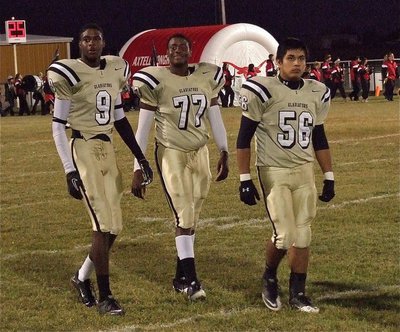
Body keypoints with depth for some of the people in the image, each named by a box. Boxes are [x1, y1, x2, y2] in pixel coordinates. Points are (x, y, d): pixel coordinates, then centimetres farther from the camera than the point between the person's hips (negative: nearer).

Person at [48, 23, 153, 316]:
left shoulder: (115, 71, 8)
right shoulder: (70, 74, -10)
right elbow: (58, 125, -9)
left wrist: (141, 157, 15)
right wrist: (69, 170, -16)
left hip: (108, 149, 7)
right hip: (83, 150, -7)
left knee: (113, 226, 8)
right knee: (104, 225, -10)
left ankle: (82, 277, 29)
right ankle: (105, 296, 1)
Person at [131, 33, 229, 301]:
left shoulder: (207, 78, 3)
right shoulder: (157, 81, -9)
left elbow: (215, 120, 12)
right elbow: (143, 129, -7)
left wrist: (224, 153, 5)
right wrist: (138, 169, -9)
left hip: (200, 153, 5)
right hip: (171, 153, -4)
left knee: (191, 217, 8)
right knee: (184, 216, -10)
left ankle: (181, 277, 19)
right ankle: (191, 279, -4)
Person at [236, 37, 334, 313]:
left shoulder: (317, 93, 5)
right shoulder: (263, 91, -11)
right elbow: (244, 138, -7)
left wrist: (329, 177, 11)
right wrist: (245, 179, -10)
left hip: (304, 171, 5)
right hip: (274, 171, -5)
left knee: (303, 235, 4)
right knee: (284, 235, -11)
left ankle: (298, 293, 15)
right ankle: (270, 279, 18)